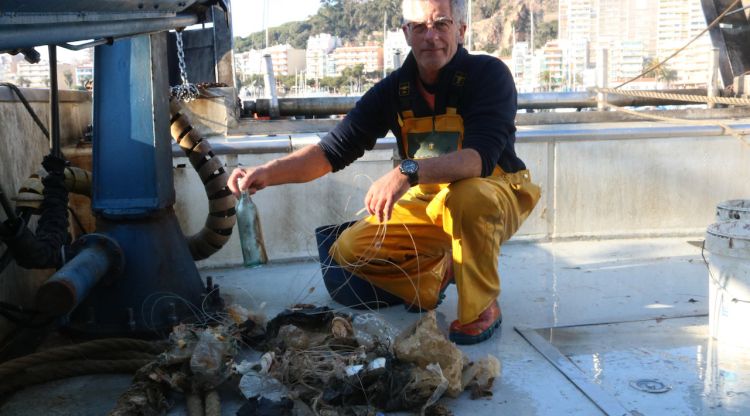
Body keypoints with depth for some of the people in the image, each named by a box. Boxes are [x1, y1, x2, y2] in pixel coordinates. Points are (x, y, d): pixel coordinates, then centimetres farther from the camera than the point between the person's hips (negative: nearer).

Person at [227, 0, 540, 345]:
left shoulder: (488, 74, -19)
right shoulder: (394, 89, -7)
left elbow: (481, 157, -34)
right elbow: (333, 150, -10)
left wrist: (409, 171, -48)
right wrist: (267, 173, -26)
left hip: (495, 198, -4)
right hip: (427, 201, 5)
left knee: (468, 194, -39)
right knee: (349, 250, -10)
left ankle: (482, 307, -14)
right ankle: (437, 273, 16)